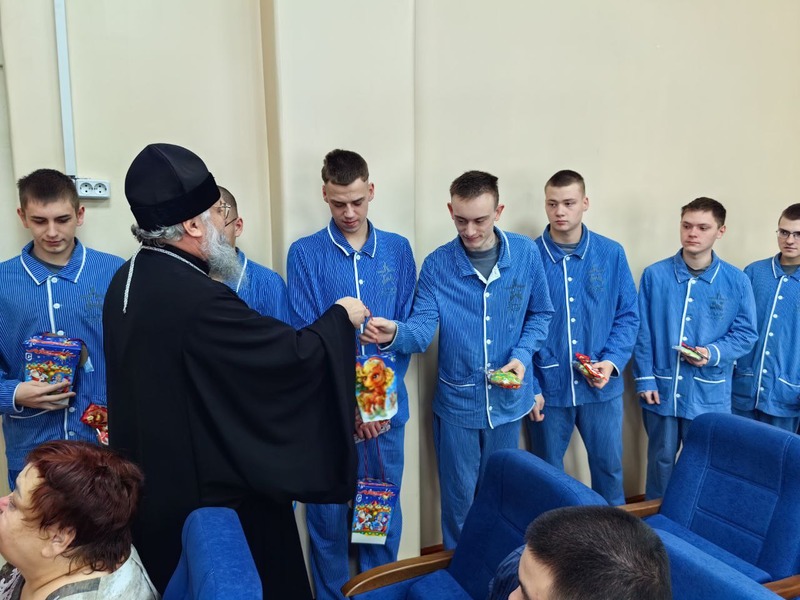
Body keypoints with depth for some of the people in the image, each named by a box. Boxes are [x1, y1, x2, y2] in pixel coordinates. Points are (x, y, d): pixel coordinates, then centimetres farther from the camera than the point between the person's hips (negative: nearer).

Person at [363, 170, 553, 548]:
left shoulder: (525, 254, -6)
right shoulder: (437, 264, -11)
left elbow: (540, 314, 4)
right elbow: (423, 328, -17)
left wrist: (522, 355, -12)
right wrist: (395, 333, -39)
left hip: (508, 399, 2)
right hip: (457, 401, -2)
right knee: (459, 496, 12)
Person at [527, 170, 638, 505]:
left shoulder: (612, 254, -1)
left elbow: (628, 315, 3)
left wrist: (612, 361, -12)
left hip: (602, 388, 1)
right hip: (547, 388, -1)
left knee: (608, 466, 16)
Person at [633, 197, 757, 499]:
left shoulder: (737, 281, -4)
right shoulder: (655, 275, -5)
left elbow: (746, 334, 1)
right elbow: (643, 332, -2)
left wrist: (714, 353, -17)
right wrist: (645, 379, -5)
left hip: (709, 394, 0)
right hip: (661, 389, 0)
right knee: (661, 460, 16)